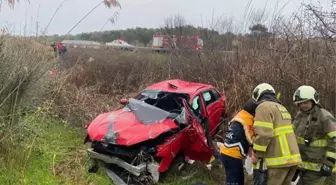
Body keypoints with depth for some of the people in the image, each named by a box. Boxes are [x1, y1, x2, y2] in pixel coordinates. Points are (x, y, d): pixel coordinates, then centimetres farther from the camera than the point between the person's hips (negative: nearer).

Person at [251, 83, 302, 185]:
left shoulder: (264, 107, -6)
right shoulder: (282, 108, 22)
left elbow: (263, 135, -18)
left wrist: (256, 154, -8)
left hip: (277, 161, -9)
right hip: (291, 158, 9)